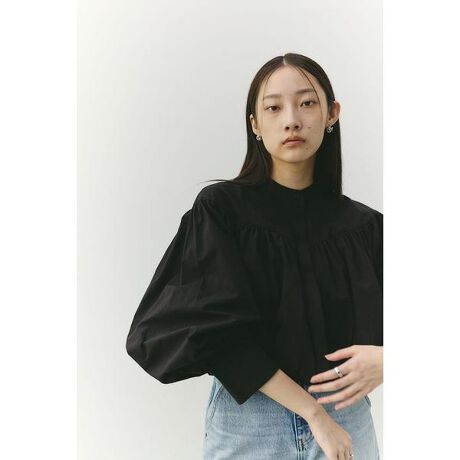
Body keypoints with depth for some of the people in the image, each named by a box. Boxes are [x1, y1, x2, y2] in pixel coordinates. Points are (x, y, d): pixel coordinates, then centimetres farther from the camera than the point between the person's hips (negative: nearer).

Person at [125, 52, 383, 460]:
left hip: (349, 424, 3)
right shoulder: (220, 208, -10)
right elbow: (213, 328, -17)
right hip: (249, 425, -2)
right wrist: (313, 412, -17)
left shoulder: (364, 225, -1)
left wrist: (383, 359, -17)